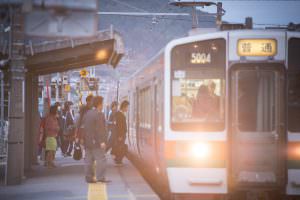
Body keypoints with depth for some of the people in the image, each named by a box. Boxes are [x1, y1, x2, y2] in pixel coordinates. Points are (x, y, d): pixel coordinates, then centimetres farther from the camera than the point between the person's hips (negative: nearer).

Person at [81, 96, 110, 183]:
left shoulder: (87, 113, 13)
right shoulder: (99, 114, -13)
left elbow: (83, 127, 16)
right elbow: (100, 129, -19)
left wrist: (84, 139, 21)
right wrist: (102, 141, -19)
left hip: (87, 141, 9)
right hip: (96, 141, -9)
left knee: (88, 160, 9)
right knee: (101, 159, -5)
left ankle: (89, 177, 10)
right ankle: (100, 177, -9)